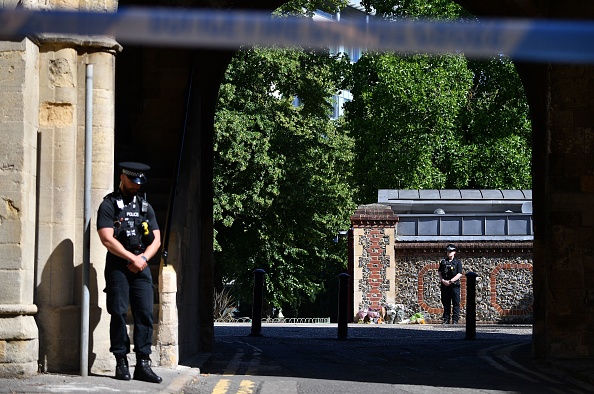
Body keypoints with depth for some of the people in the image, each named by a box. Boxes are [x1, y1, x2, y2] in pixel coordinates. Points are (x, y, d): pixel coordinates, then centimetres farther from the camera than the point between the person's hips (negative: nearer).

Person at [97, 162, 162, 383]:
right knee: (119, 313, -4)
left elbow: (156, 240, 14)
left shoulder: (145, 207, 17)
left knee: (145, 313, -4)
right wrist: (133, 258, -11)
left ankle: (143, 364, -4)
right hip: (117, 266, -4)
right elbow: (107, 239, -10)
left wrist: (144, 258, -5)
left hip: (141, 267, 4)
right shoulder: (109, 205, 1)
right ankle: (121, 363, 1)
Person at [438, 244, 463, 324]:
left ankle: (455, 320, -2)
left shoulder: (457, 262, 2)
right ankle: (446, 319, 11)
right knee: (446, 303, 6)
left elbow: (459, 274, -6)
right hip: (444, 285, 3)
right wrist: (443, 280, -7)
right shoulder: (443, 262, 13)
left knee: (456, 303, -4)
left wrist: (450, 281, -14)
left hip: (454, 285, -3)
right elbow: (440, 273, 12)